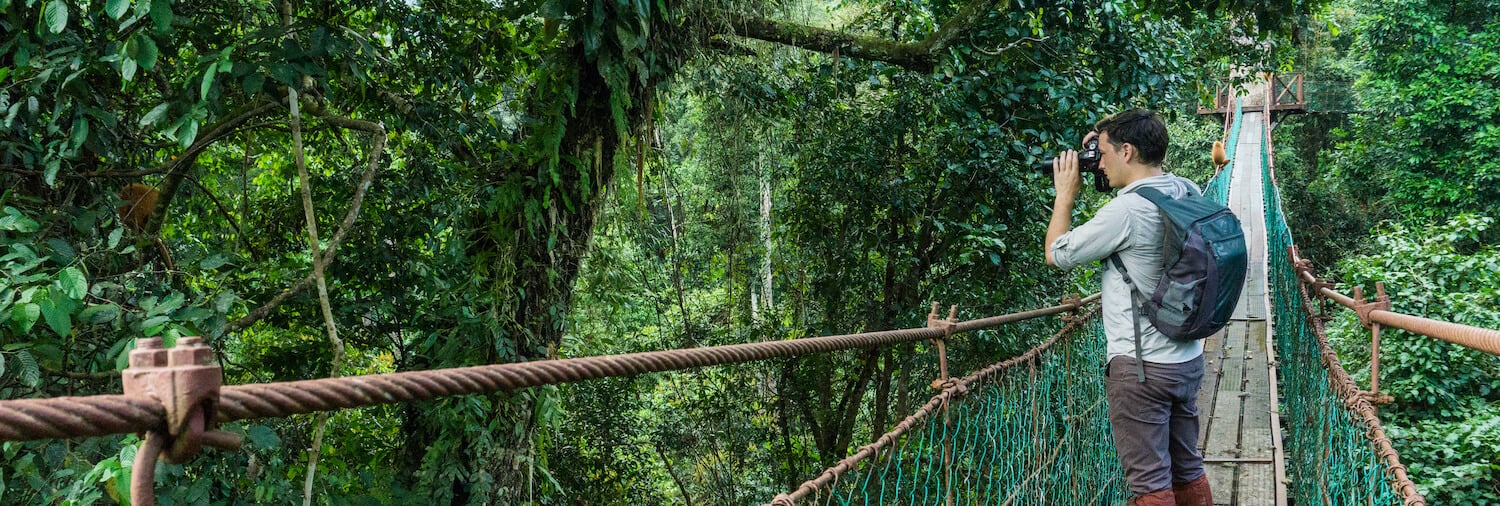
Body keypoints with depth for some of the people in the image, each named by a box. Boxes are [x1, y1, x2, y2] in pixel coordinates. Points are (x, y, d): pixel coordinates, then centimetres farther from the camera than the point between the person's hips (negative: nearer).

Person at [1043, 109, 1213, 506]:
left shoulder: (1124, 211, -20)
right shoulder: (1188, 193, 3)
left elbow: (1056, 255, -8)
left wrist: (1065, 194, 4)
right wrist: (1103, 148, 14)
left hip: (1141, 367, -8)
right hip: (1187, 358, 8)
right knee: (1188, 472, 16)